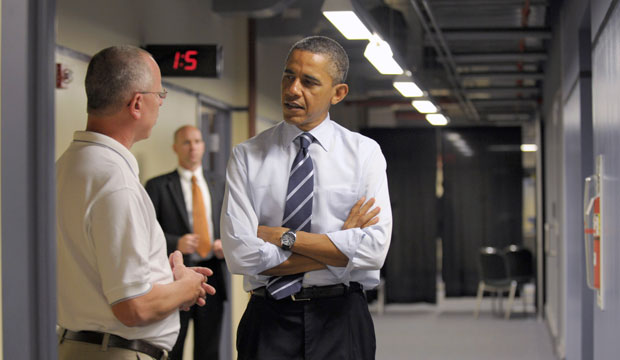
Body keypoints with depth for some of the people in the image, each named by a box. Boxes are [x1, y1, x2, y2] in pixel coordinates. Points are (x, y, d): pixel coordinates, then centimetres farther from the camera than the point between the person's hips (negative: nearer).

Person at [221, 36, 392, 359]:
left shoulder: (365, 153, 1)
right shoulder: (246, 156, 0)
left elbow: (373, 251, -11)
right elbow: (240, 254, -11)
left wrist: (285, 236, -12)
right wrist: (338, 247, -10)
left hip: (340, 322, 0)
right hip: (270, 319, 0)